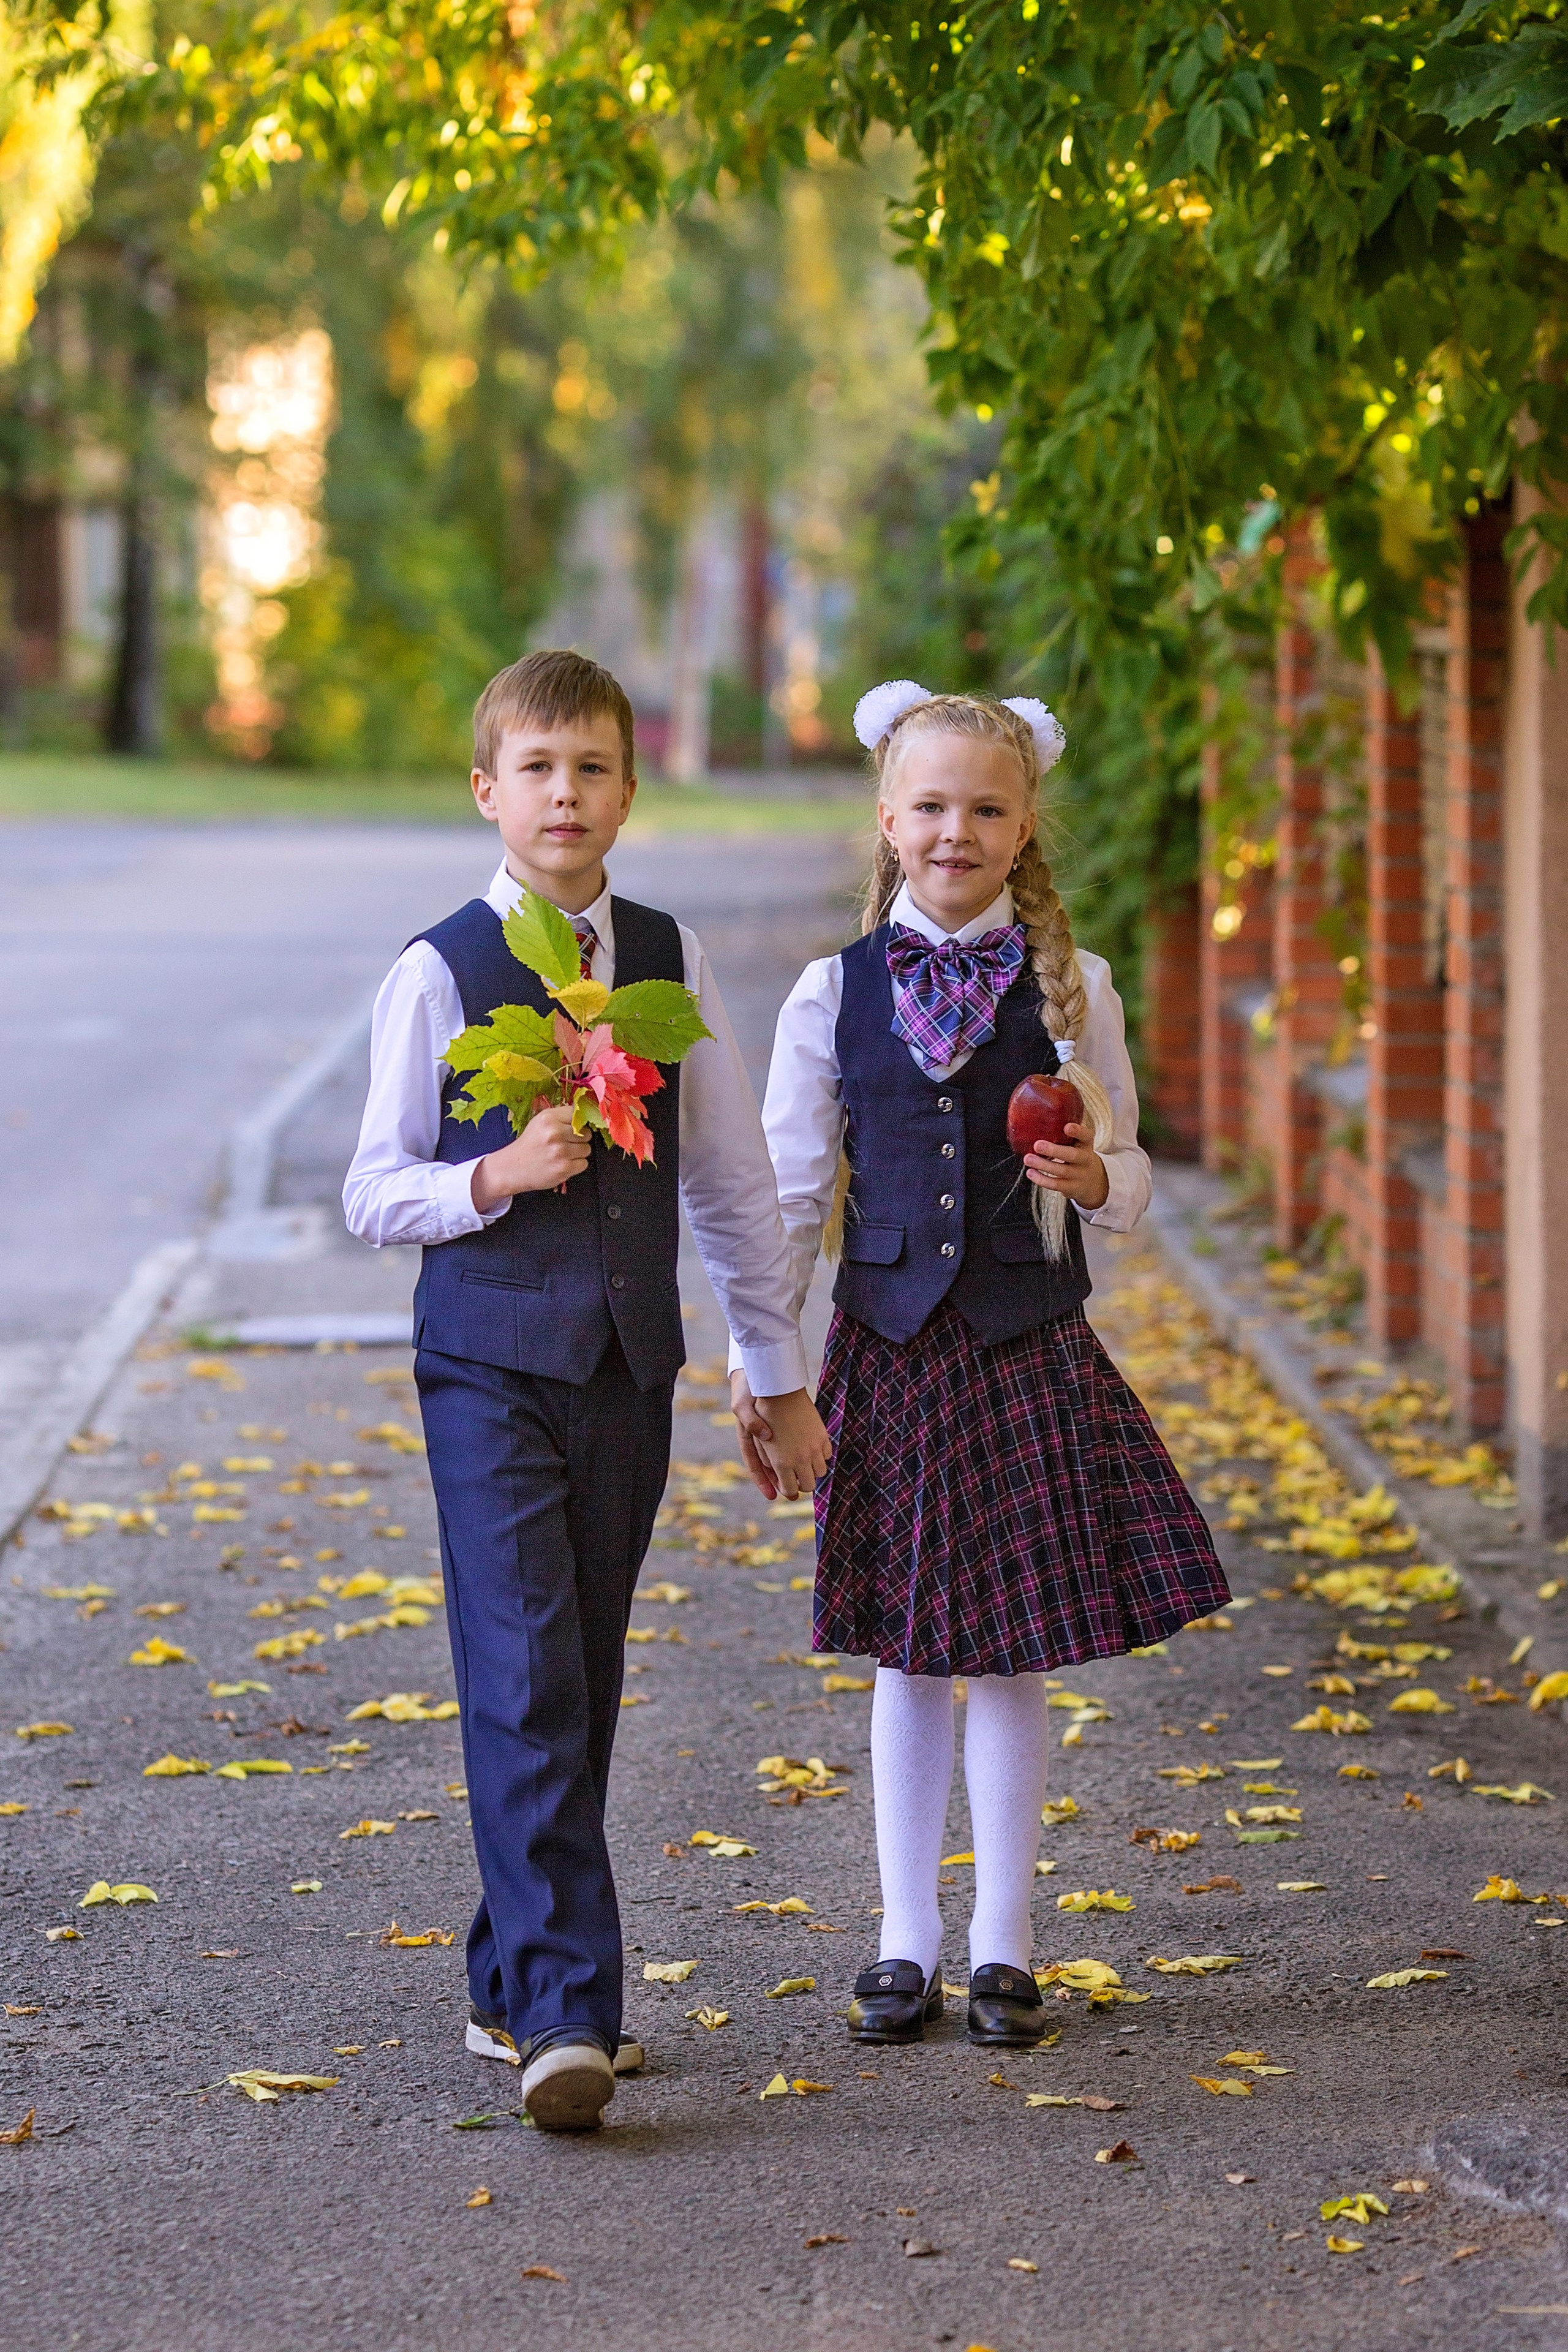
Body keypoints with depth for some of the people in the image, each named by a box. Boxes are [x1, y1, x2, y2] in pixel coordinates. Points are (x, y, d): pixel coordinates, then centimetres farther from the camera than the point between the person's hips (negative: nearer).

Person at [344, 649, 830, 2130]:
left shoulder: (671, 963, 7)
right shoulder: (439, 975, -3)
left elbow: (732, 1180, 13)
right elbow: (371, 1196, 0)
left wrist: (781, 1379, 13)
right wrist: (496, 1176, -19)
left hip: (628, 1367, 4)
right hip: (491, 1363, -4)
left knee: (582, 1689, 9)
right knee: (524, 1688, -13)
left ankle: (511, 1987, 22)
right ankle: (566, 2012, -16)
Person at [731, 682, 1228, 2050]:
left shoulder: (1071, 988, 2)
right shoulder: (833, 994, 2)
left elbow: (1128, 1182, 8)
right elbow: (788, 1193, 5)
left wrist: (1095, 1180, -15)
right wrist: (755, 1370, 0)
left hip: (1030, 1356, 0)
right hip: (890, 1353, 0)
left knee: (1014, 1656, 4)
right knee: (907, 1654, 6)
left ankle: (1002, 1950, 14)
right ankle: (907, 1947, 16)